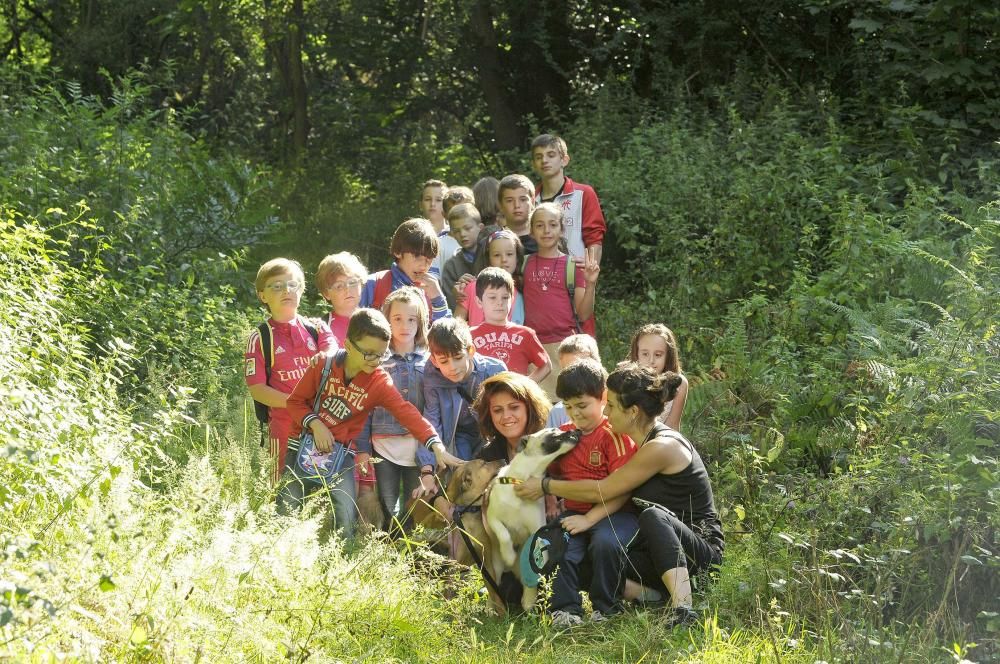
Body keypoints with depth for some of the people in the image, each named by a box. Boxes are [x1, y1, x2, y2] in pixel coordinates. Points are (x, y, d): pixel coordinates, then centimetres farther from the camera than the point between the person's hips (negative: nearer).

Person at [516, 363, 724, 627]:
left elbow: (603, 491, -17)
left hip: (702, 546, -8)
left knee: (653, 516, -41)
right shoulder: (644, 441, 8)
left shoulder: (662, 447, -21)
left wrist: (545, 486, -9)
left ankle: (682, 605, -47)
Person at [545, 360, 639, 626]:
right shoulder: (563, 434, 15)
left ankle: (606, 608, -13)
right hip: (574, 512, 5)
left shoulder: (614, 434, -6)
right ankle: (566, 609, -15)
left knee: (606, 542, -34)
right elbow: (551, 476, 25)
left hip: (612, 513, -5)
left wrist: (589, 519, -19)